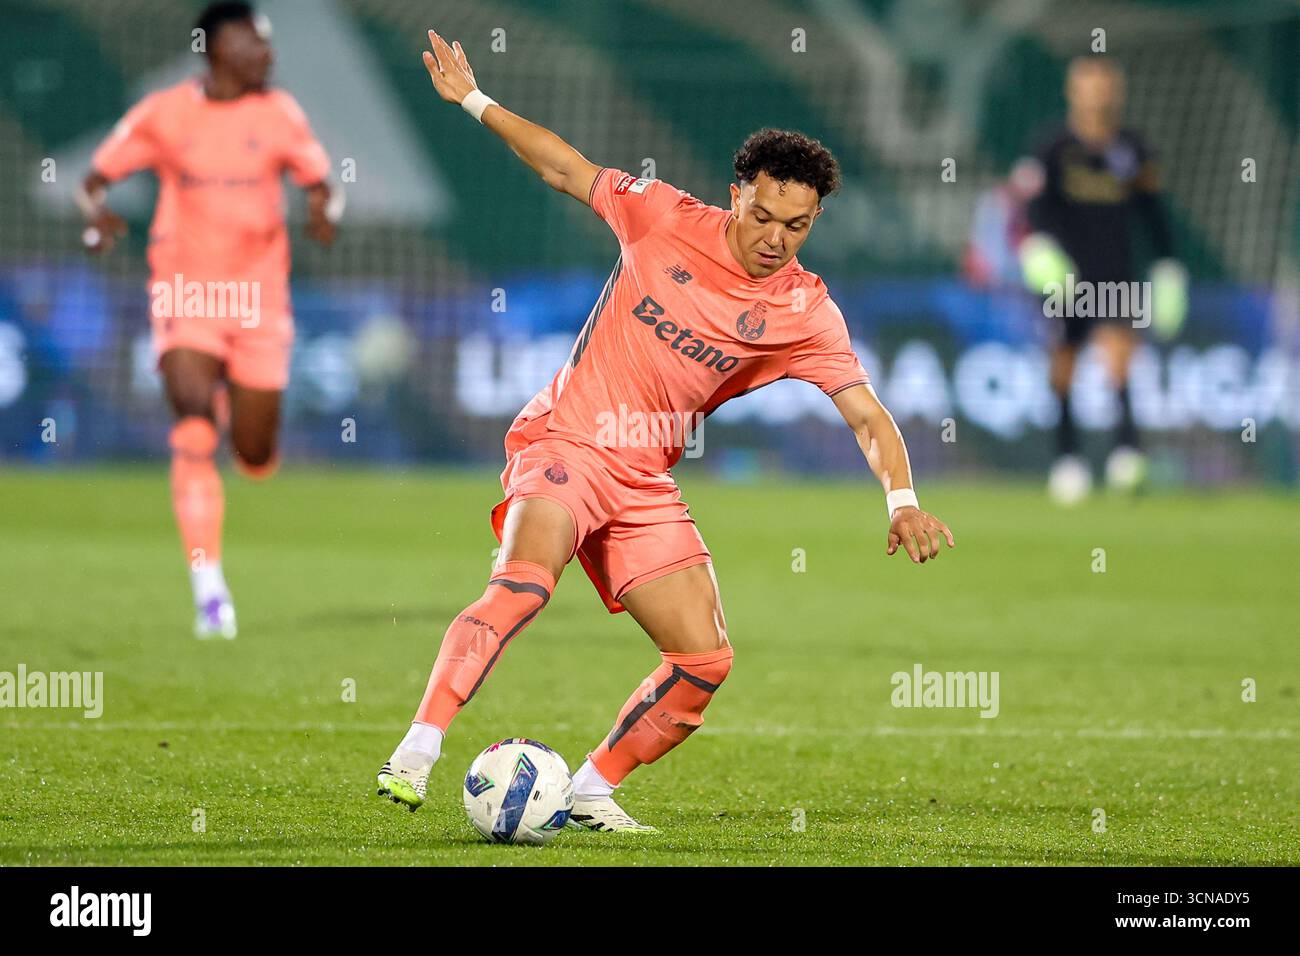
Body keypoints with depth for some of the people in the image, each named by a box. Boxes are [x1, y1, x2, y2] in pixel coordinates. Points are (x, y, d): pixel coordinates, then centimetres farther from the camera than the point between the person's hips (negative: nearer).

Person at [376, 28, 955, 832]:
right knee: (526, 580, -33)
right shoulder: (666, 219, -6)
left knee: (706, 662, -4)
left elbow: (867, 415, -8)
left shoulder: (806, 313, -2)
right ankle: (418, 750, -35)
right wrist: (474, 100, 9)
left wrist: (902, 502, -25)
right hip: (566, 441, -4)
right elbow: (565, 169, 7)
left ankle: (592, 792, 13)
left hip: (646, 481, 4)